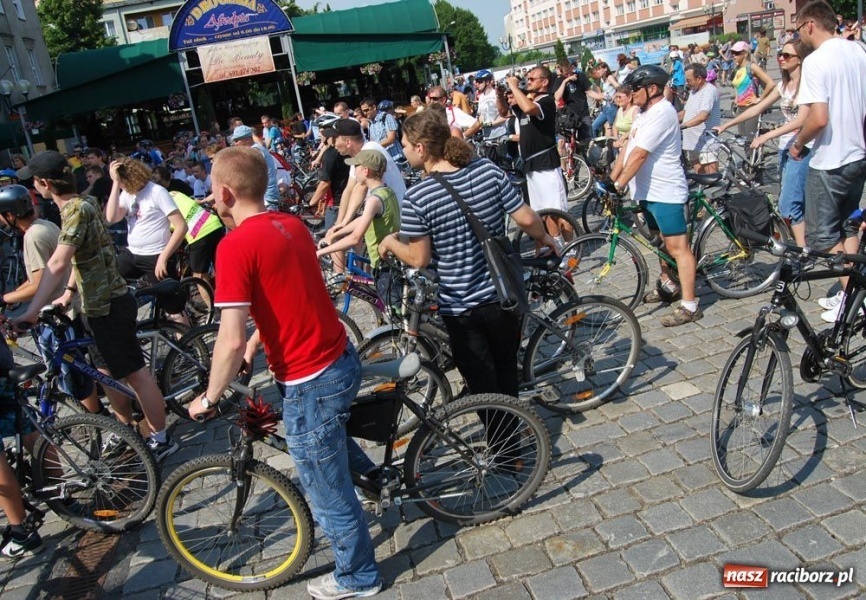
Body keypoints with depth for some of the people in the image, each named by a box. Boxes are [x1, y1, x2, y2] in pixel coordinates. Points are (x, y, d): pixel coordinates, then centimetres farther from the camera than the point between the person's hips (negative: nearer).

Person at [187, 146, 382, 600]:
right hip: (342, 360, 8)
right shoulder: (292, 225, 6)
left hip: (310, 383, -8)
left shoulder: (236, 245, -19)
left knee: (328, 493, 13)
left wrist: (208, 398, -5)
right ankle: (371, 474, 55)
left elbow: (232, 341, -21)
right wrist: (257, 343, 29)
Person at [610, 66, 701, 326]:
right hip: (649, 190, 10)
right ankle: (668, 285, 39)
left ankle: (689, 306, -5)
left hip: (665, 191, -10)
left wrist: (619, 185, -23)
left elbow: (639, 154, -24)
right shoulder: (646, 112, 14)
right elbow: (627, 148, 12)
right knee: (659, 242, 22)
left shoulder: (661, 113, -18)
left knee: (677, 246, -8)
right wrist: (610, 179, 6)